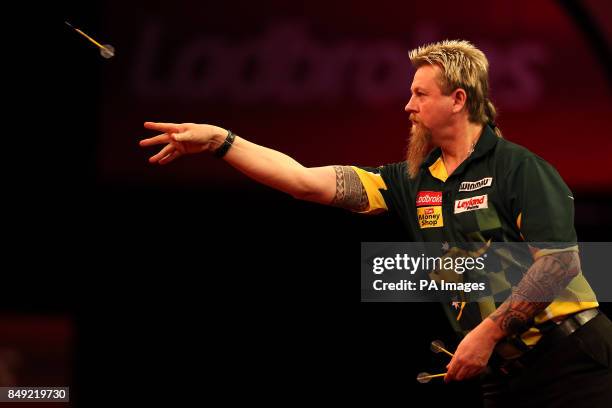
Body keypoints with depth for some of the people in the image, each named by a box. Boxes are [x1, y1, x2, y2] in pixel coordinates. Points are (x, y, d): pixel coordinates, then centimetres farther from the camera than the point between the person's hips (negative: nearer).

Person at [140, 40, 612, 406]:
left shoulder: (520, 168, -9)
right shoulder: (412, 181, 10)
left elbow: (560, 260, -17)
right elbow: (307, 182, 6)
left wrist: (489, 332, -17)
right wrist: (219, 141, -1)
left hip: (569, 362, -6)